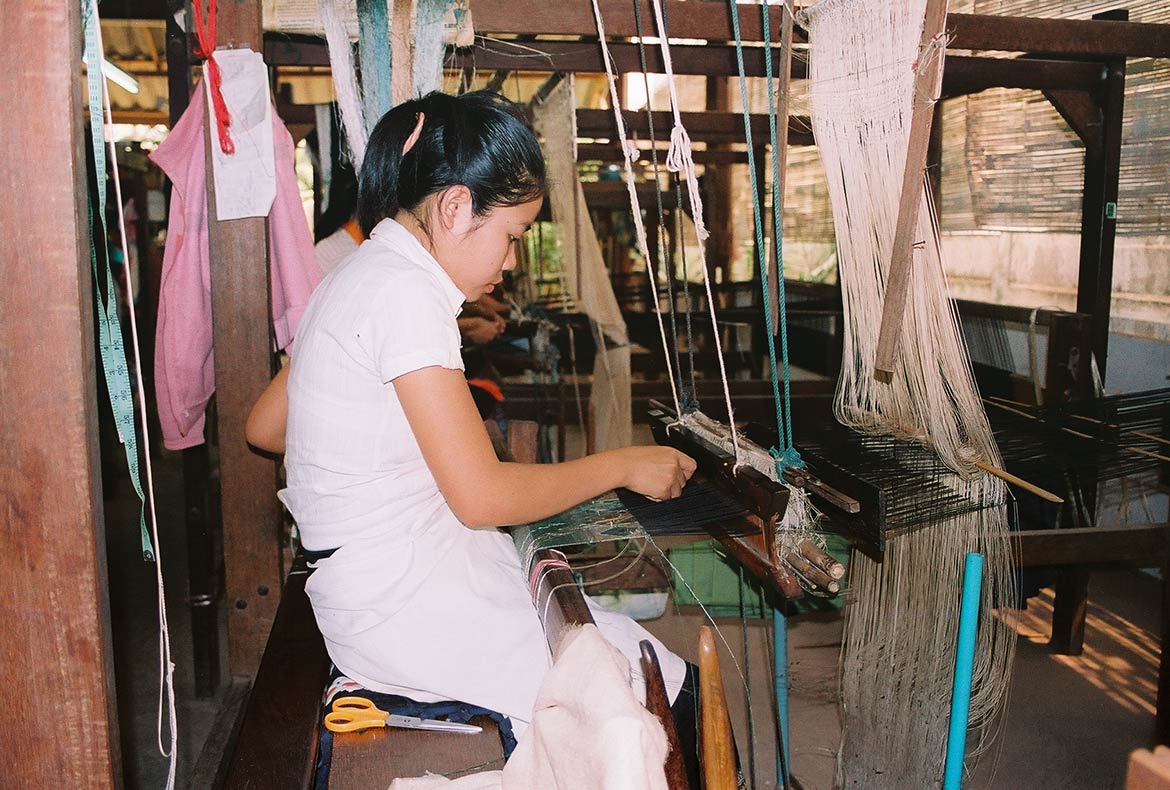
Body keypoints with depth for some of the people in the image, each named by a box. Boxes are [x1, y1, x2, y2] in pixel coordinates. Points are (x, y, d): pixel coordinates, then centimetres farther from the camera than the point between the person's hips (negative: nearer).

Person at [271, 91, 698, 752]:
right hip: (401, 606, -10)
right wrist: (622, 465, -8)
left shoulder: (359, 276, 12)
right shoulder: (405, 292, -19)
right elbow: (483, 497, -20)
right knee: (665, 693, -10)